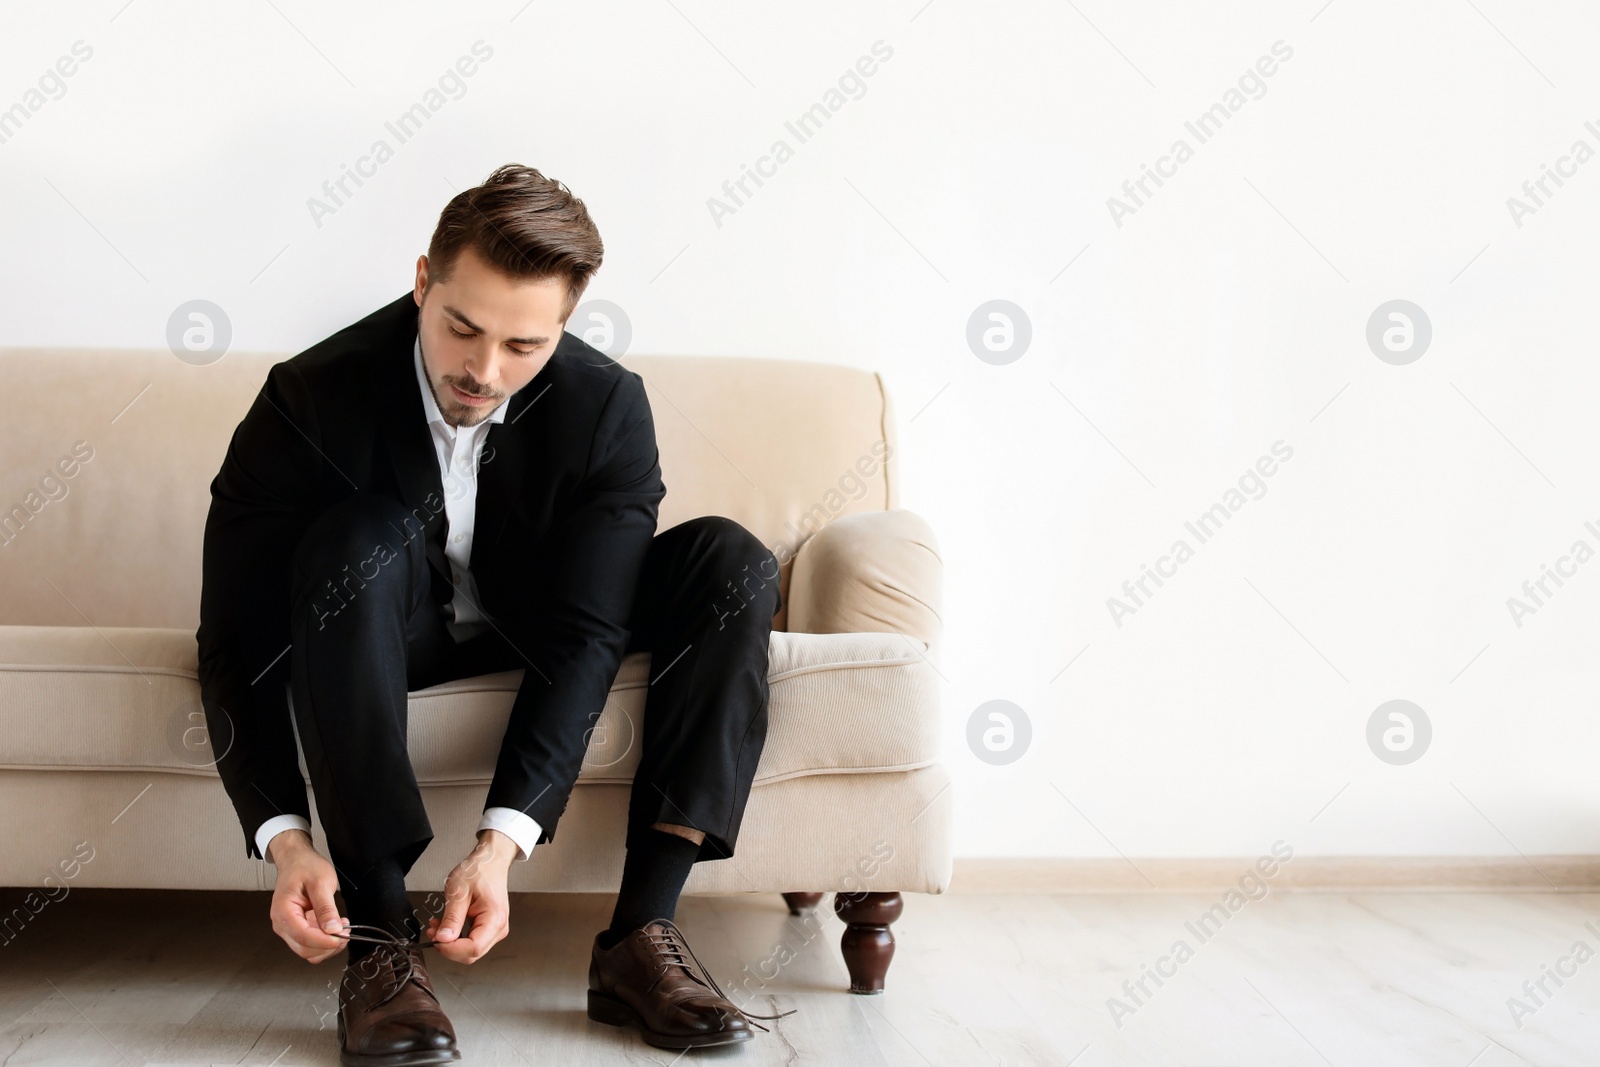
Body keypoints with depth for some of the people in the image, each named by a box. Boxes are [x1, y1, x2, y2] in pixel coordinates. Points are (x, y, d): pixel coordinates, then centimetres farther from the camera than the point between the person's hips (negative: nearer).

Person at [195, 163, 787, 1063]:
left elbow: (582, 638, -26)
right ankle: (380, 939, -33)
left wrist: (501, 841, -37)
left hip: (529, 629, 2)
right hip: (388, 632, -2)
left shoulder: (608, 406, -22)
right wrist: (286, 839, -37)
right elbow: (240, 643, -23)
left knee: (731, 563, -22)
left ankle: (640, 932, -27)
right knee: (357, 540, -36)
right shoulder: (311, 400, -25)